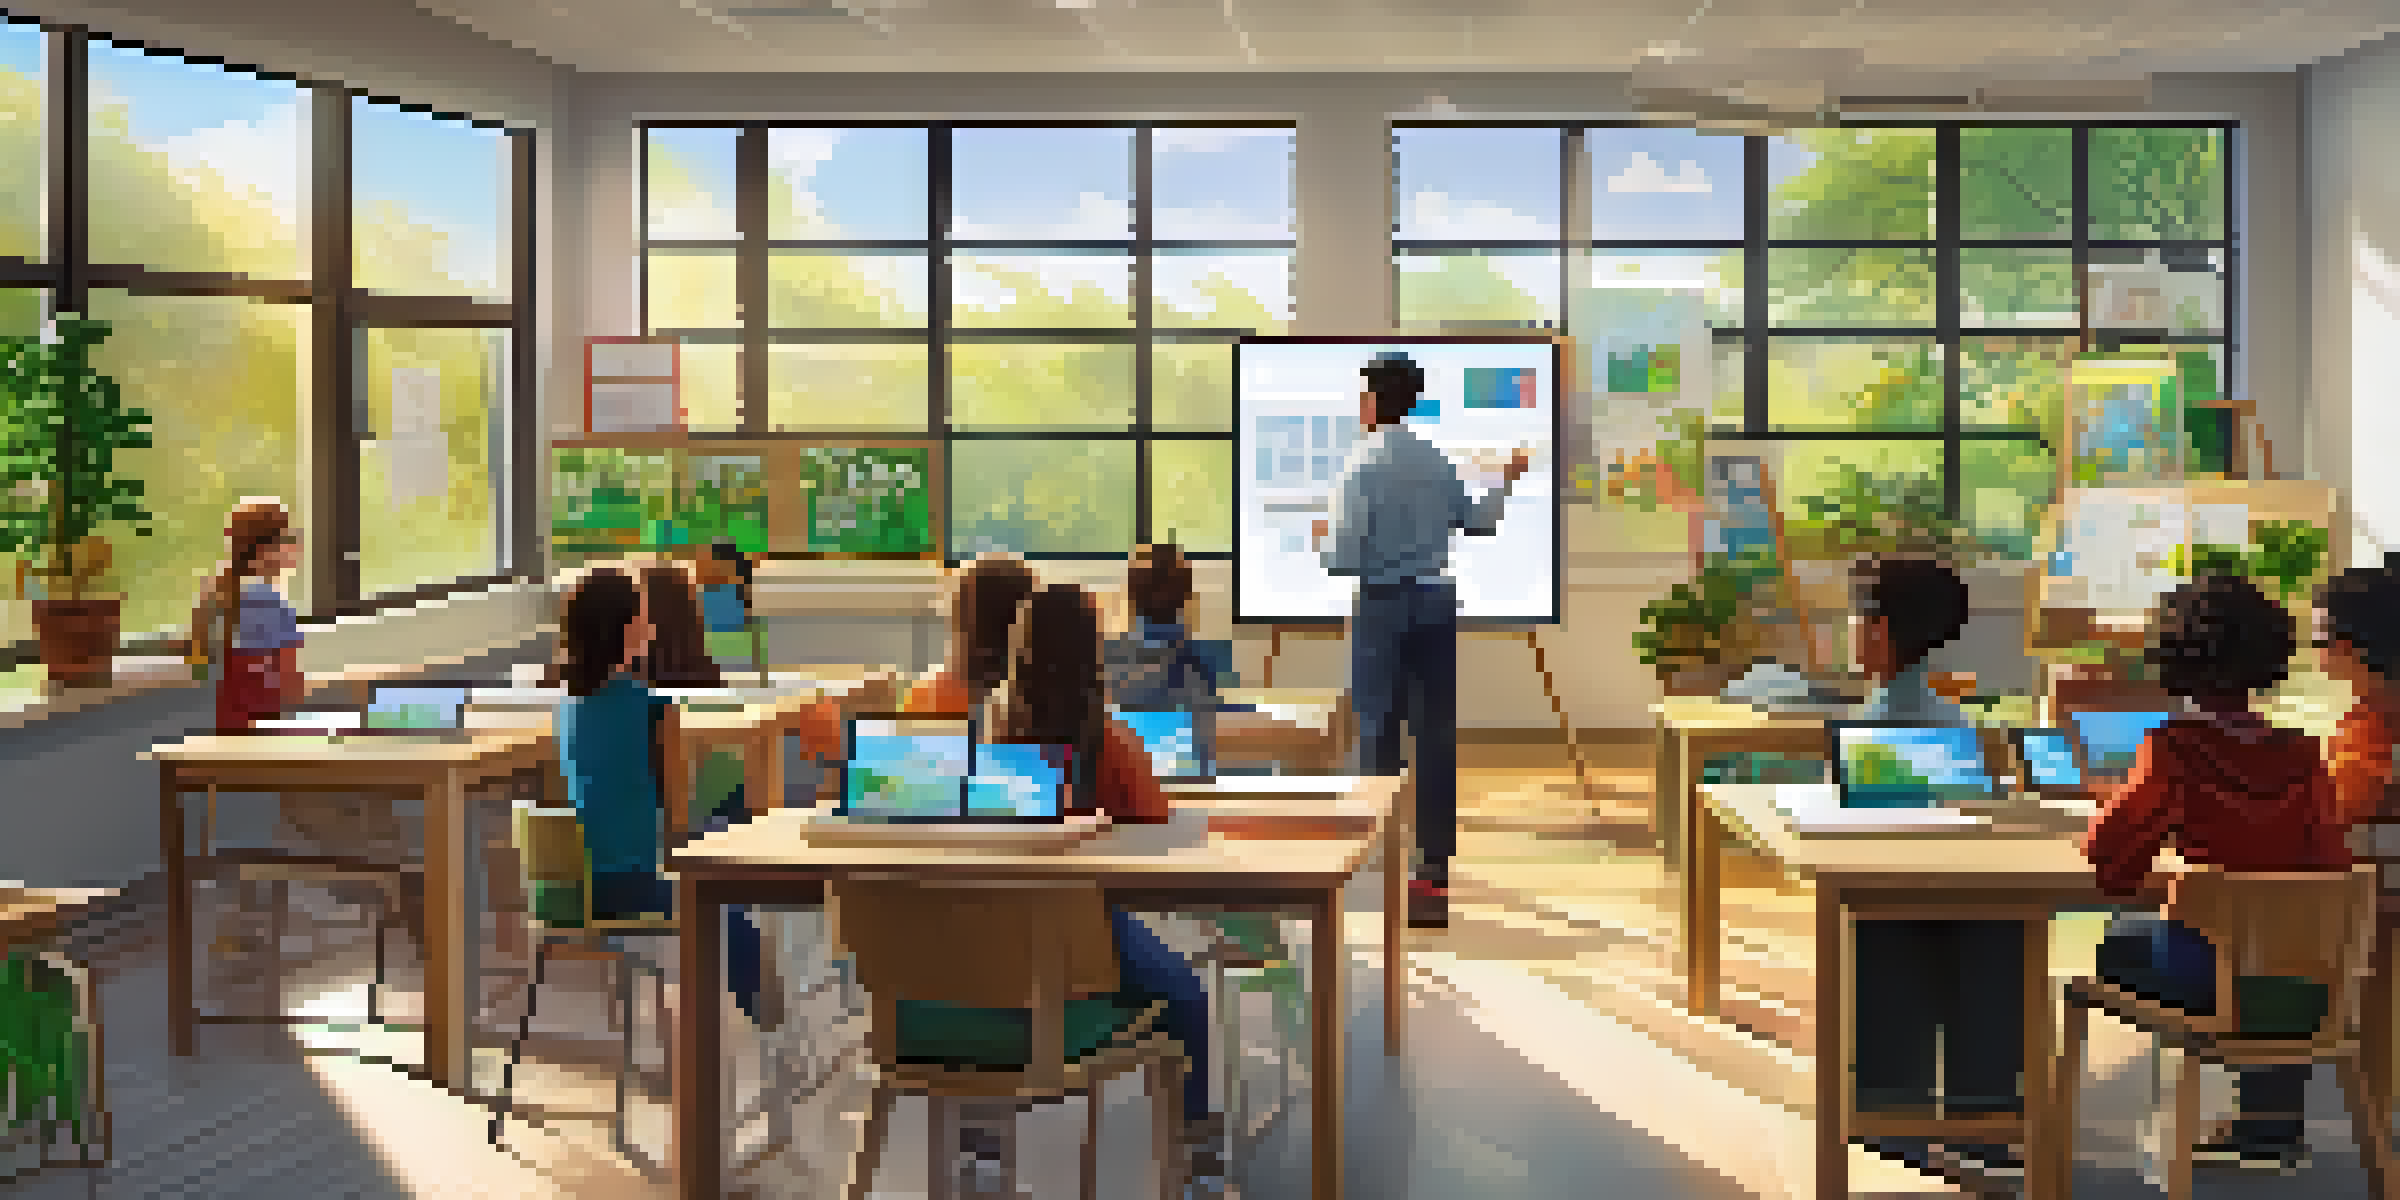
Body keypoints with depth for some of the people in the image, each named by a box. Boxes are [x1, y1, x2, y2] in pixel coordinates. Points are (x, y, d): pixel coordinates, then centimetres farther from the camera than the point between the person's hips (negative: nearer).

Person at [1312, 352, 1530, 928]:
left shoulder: (1363, 464, -12)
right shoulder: (1437, 461, 5)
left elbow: (1342, 556, -15)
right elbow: (1478, 521, 17)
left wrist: (1321, 540, 7)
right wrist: (1506, 481, 33)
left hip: (1383, 604, -5)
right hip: (1438, 600, 5)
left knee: (1379, 732, 1)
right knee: (1437, 733, 8)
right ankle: (1438, 870, 13)